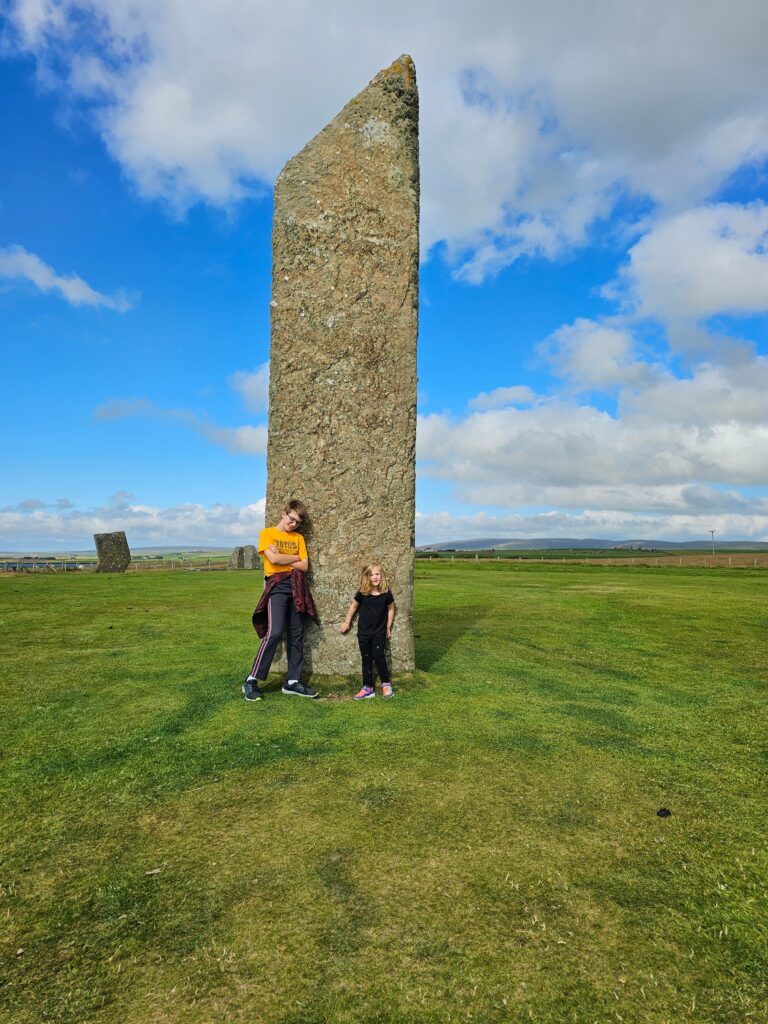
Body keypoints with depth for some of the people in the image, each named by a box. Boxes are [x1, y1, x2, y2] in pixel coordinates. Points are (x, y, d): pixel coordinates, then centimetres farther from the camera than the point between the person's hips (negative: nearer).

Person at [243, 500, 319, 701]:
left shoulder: (298, 538, 15)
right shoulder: (267, 533, 3)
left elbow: (304, 566, 5)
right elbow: (274, 559, -13)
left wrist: (282, 559, -5)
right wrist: (295, 557, 0)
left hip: (297, 587, 5)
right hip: (277, 586, -5)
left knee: (296, 635, 4)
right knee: (274, 633, -17)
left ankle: (293, 682, 12)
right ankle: (251, 681, -8)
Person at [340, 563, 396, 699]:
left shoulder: (386, 593, -11)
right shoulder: (362, 593, -10)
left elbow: (391, 609, 4)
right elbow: (353, 606, 6)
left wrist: (388, 627, 6)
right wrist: (347, 622, 12)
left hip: (379, 632, -1)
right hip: (364, 632, 1)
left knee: (378, 656, -8)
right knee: (366, 659, 7)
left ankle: (386, 684, 10)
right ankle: (368, 688, 14)